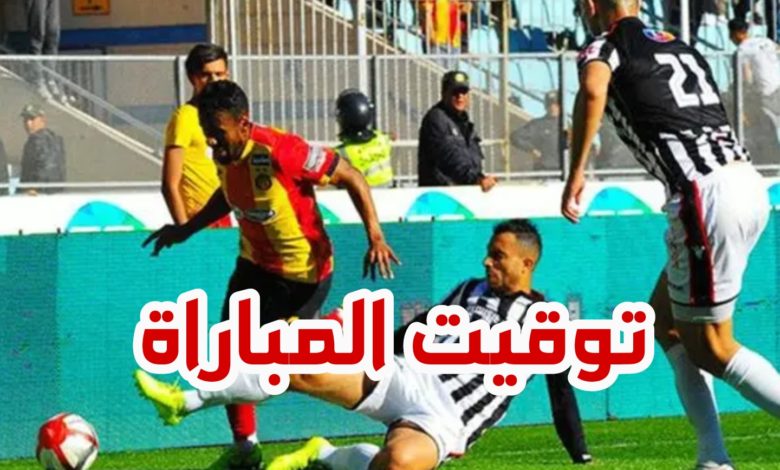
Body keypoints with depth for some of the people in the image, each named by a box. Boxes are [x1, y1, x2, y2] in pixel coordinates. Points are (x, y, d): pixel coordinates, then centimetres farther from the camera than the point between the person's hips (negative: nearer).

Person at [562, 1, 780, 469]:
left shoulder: (604, 48, 4)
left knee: (710, 348, 3)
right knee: (665, 317, 20)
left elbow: (594, 90, -19)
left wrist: (576, 174, -16)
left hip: (708, 197, -8)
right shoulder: (681, 46, 25)